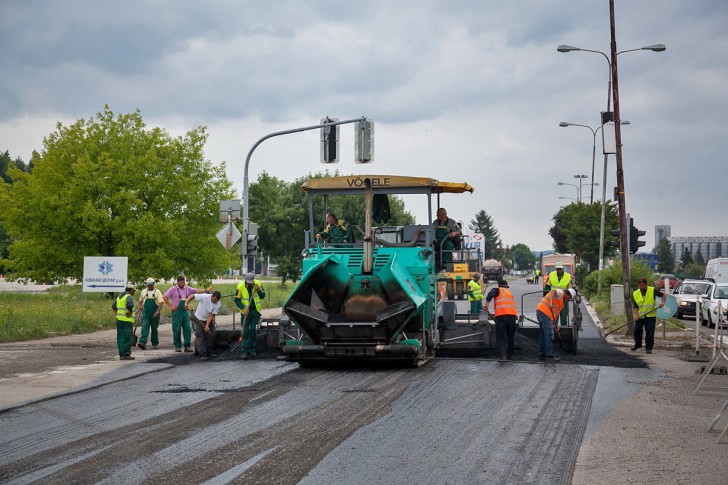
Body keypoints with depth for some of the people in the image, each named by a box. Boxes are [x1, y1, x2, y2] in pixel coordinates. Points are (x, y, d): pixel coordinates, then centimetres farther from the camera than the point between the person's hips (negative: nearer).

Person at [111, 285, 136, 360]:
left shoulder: (120, 296, 17)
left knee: (121, 337, 10)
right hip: (127, 320, -9)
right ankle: (125, 354, -8)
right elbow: (129, 305, -29)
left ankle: (121, 354, 12)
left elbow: (113, 306, 20)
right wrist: (130, 313, -16)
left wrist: (117, 314, 15)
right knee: (127, 338, -6)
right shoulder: (129, 297, -11)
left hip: (119, 319, 9)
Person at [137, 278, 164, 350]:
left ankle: (155, 343, 18)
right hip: (145, 312, 2)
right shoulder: (144, 291, 11)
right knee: (144, 327, -12)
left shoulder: (157, 292, 0)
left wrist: (157, 311, -19)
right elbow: (140, 300, 26)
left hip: (154, 313, -2)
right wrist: (140, 306, 5)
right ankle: (142, 342, -24)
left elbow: (161, 302, -8)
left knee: (154, 328, 6)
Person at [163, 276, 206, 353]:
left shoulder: (187, 288, 12)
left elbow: (197, 291, 8)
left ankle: (187, 346, 1)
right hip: (177, 312, -4)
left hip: (185, 312, 4)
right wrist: (170, 306, -9)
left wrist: (205, 290, -8)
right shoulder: (173, 289, -1)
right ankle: (177, 346, 6)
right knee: (176, 330, -2)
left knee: (187, 329, -2)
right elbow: (164, 297, -4)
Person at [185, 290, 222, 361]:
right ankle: (202, 354, -9)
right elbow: (192, 296, -20)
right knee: (200, 337, -8)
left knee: (210, 336, 4)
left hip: (208, 320, 3)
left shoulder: (218, 305, -19)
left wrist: (207, 326, -26)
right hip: (199, 319, -3)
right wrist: (186, 303, -34)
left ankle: (210, 352, 19)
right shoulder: (204, 297, -27)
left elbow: (211, 315, -19)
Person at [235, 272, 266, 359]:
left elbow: (262, 296, 3)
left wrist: (258, 290, -16)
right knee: (245, 331, -2)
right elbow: (236, 300, -5)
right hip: (246, 311, -1)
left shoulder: (258, 284, -5)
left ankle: (252, 349, 10)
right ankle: (245, 351, 0)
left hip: (255, 310, 1)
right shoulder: (240, 286, -11)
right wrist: (243, 308, -16)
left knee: (253, 329, -4)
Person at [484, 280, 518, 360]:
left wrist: (487, 304, -18)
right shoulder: (510, 293, 30)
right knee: (511, 337, 17)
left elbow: (491, 294, -10)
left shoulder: (498, 290, 12)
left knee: (500, 338, -4)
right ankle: (510, 355, 26)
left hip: (501, 315, -5)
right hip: (513, 315, 5)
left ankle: (502, 355, -20)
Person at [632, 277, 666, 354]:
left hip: (650, 315, -2)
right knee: (637, 330, 3)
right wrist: (635, 315, -15)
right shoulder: (635, 294, -1)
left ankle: (649, 348, 1)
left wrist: (662, 302, -13)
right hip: (640, 316, 2)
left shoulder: (653, 290, -6)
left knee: (650, 332, -7)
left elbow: (663, 294, 4)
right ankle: (637, 344, 28)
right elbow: (635, 306, -1)